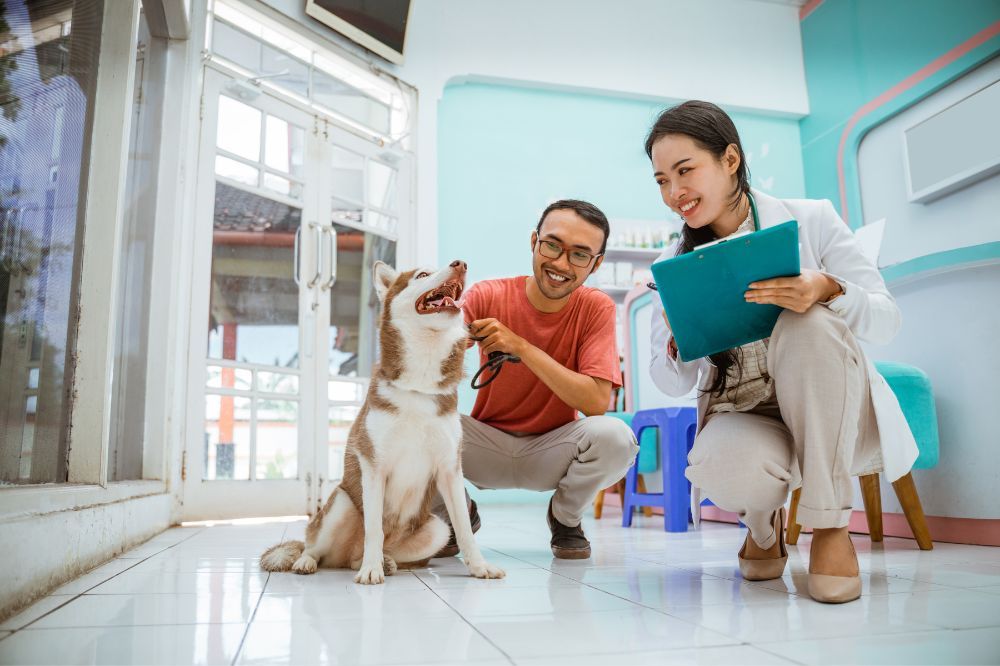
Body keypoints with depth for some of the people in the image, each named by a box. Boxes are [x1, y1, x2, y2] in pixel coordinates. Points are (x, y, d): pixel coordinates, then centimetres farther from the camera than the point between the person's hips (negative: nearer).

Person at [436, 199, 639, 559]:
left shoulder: (597, 308, -12)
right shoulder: (488, 296, -12)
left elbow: (597, 402, -23)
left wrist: (521, 347, -30)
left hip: (552, 450, 0)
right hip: (486, 445, 0)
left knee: (615, 436, -30)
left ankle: (566, 518, 4)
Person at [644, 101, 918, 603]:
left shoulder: (811, 220, -5)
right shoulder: (675, 265, 1)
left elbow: (887, 322, -8)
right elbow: (674, 384, 2)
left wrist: (827, 291, -29)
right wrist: (676, 342, -22)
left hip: (832, 418, 0)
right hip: (741, 417, 1)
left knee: (812, 324, -31)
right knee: (723, 466, -35)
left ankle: (830, 525, -17)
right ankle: (763, 524, 6)